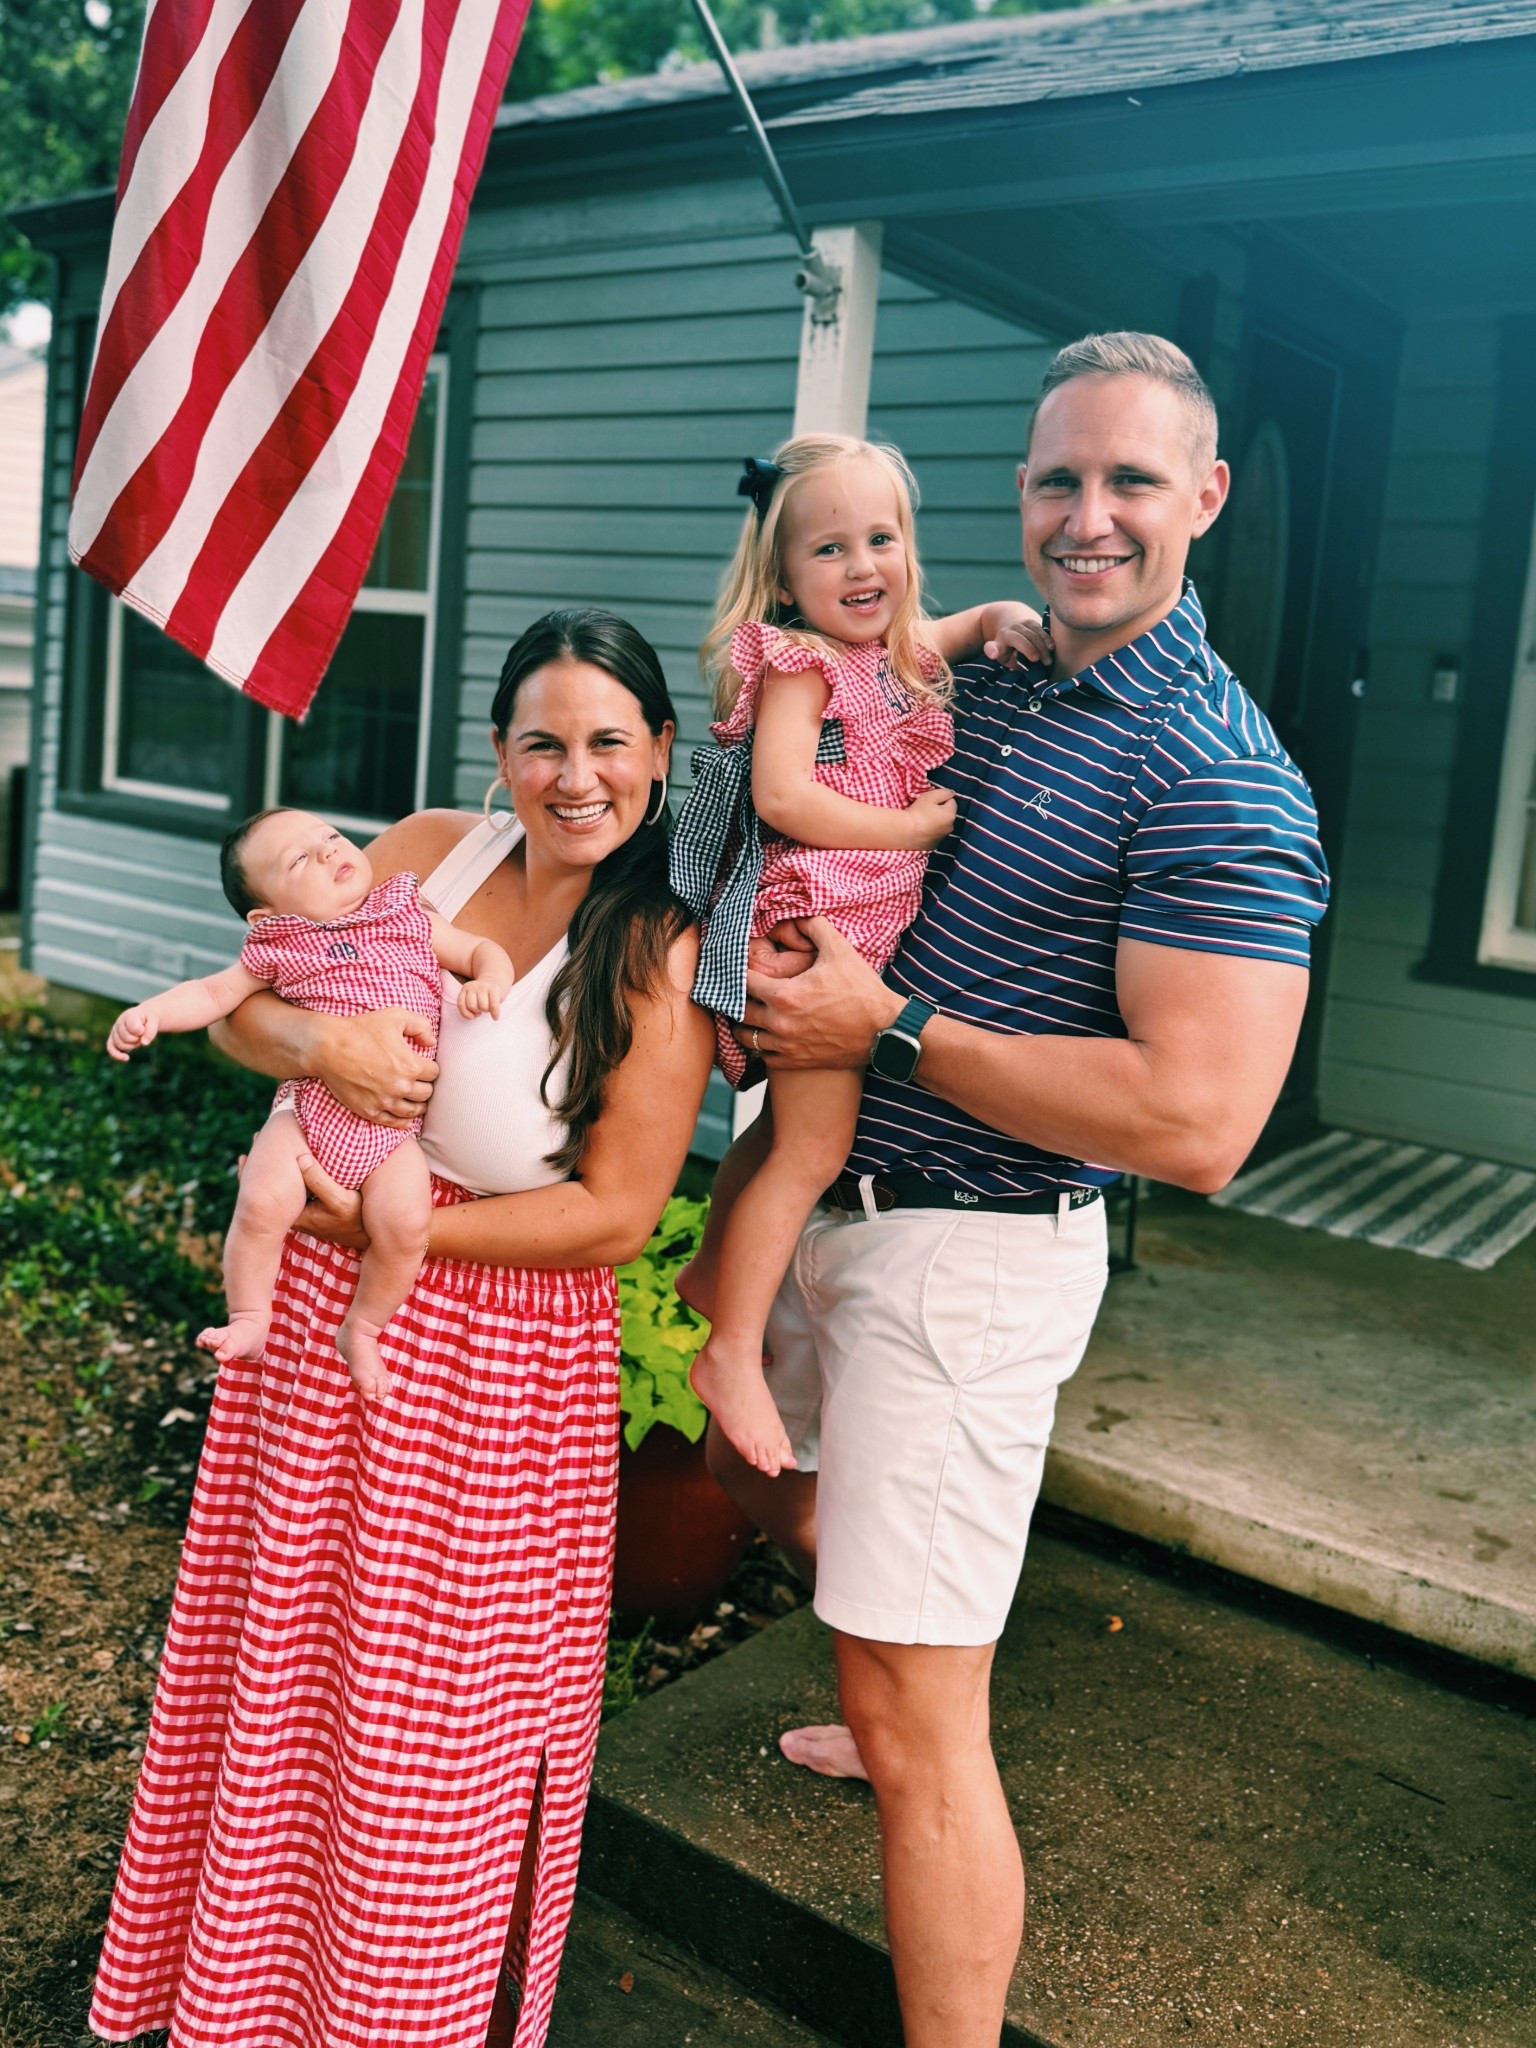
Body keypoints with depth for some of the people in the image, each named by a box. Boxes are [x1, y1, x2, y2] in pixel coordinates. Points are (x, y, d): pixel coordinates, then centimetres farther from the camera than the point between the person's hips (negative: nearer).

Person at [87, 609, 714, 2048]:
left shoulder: (663, 955, -13)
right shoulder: (425, 852, 1)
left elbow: (615, 1215, -16)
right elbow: (244, 1007, 5)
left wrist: (382, 1223, -16)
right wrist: (321, 1039, -18)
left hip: (493, 1367, -5)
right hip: (313, 1316, 5)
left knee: (432, 1717, 9)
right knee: (280, 1659, 19)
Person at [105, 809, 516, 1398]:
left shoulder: (413, 920, 10)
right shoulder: (278, 948, 8)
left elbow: (482, 950, 15)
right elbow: (213, 993, 10)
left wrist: (490, 981, -8)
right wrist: (152, 1011, -7)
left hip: (392, 1123, 0)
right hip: (308, 1109, 0)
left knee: (404, 1221, -21)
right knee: (264, 1201, -22)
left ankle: (362, 1329, 4)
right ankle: (249, 1317, 3)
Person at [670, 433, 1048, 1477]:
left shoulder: (897, 655, 13)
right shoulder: (801, 664, -12)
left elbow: (954, 627, 32)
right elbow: (783, 794, -24)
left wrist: (1003, 619, 9)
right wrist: (912, 826, -18)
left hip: (869, 925, 9)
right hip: (811, 924, -9)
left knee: (792, 1121, 19)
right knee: (815, 1145, -8)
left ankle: (713, 1270, 37)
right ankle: (734, 1354, 2)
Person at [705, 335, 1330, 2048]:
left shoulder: (1216, 780, -19)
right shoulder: (980, 683, 7)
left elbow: (1197, 1123, -27)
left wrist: (891, 1027, -22)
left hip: (967, 1259, -9)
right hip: (827, 1204, 9)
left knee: (915, 1728, -3)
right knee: (761, 1476, 32)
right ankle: (895, 1712, 58)